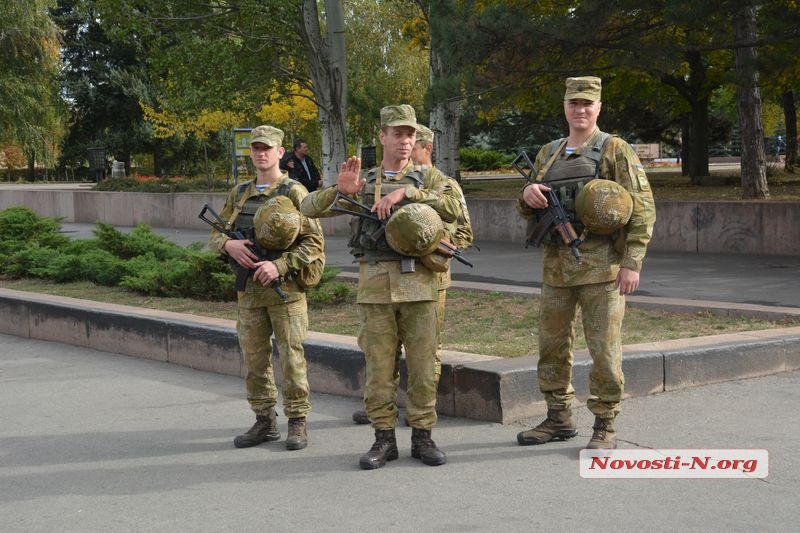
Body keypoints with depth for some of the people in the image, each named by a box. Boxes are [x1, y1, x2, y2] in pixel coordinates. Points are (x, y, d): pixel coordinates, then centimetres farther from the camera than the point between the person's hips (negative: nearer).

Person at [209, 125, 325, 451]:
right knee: (254, 359, 10)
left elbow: (314, 242, -10)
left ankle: (297, 423, 8)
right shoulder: (239, 194, 13)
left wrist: (279, 265, -21)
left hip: (285, 289, -5)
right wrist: (228, 244, -8)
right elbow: (215, 233, 16)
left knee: (291, 358, -2)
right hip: (248, 289, 5)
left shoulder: (294, 192, -4)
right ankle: (264, 421, 21)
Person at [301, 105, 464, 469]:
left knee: (422, 363, 2)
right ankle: (384, 438, 11)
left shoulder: (428, 180, 10)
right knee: (378, 365, 3)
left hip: (418, 283, -1)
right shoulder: (361, 183, 13)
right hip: (374, 284, 1)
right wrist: (339, 190, -14)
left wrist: (405, 192, -17)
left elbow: (454, 208, -11)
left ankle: (422, 436, 12)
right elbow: (309, 208, 6)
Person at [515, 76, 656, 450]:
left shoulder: (615, 150, -2)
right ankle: (559, 418, 25)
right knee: (552, 345, 12)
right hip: (556, 265, 6)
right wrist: (528, 195, -6)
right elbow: (529, 212, 19)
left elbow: (642, 208, -7)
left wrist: (632, 263, -14)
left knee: (604, 348, -3)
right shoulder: (548, 154, 15)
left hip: (601, 265, -6)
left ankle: (605, 425, 8)